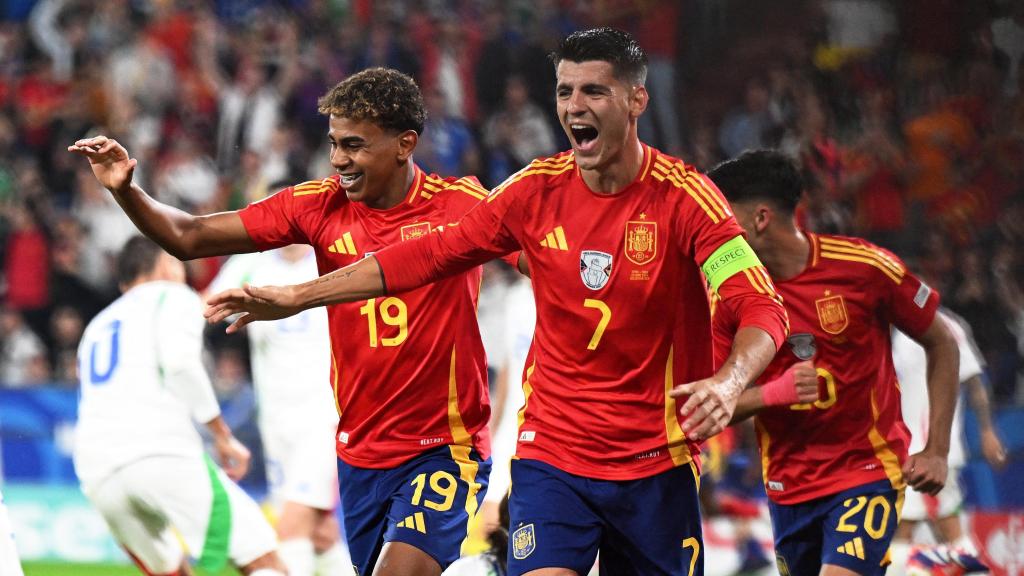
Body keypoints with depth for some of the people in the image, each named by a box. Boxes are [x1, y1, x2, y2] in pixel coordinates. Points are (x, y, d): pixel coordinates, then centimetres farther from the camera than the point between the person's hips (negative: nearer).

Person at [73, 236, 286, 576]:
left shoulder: (96, 328, 34)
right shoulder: (174, 297, 13)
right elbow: (179, 359, -7)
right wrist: (222, 435, -2)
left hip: (98, 473, 7)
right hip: (162, 452, -7)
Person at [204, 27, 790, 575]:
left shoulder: (683, 196, -11)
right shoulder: (538, 189, 0)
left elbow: (763, 308, -18)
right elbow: (433, 255, 9)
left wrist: (728, 383, -40)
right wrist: (298, 296, 8)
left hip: (656, 466, -2)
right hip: (551, 453, 2)